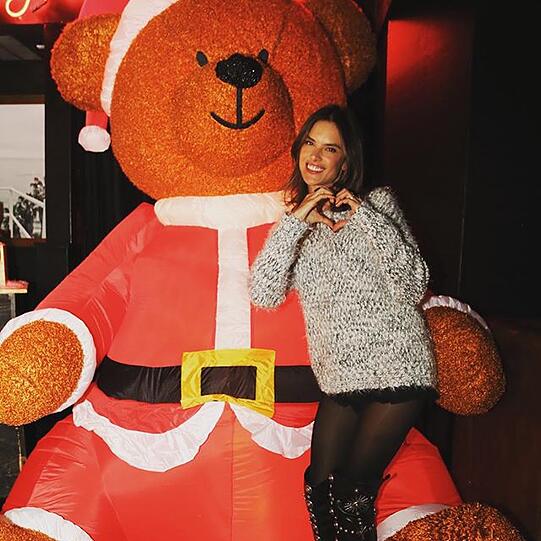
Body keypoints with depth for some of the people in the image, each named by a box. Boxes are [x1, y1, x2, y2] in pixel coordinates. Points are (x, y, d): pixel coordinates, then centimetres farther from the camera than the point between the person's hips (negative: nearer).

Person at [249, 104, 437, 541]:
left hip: (396, 366, -3)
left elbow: (413, 289, -8)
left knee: (353, 491, 0)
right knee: (321, 487, 3)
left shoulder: (378, 203, 1)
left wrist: (365, 216, -14)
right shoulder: (295, 219, 10)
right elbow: (264, 294, -5)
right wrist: (295, 221, -13)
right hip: (341, 377, 4)